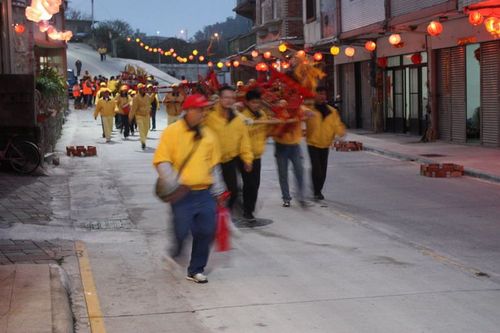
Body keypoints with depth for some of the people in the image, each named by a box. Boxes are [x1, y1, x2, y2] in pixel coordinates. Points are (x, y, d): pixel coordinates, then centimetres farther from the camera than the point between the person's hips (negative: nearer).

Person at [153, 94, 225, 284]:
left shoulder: (208, 135, 11)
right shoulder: (172, 132, -5)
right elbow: (161, 161, -9)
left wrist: (218, 189, 16)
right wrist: (173, 182, -21)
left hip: (205, 193, 5)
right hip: (182, 193, -5)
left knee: (206, 232, 3)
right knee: (182, 231, -5)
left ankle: (196, 270, 18)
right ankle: (176, 250, 30)